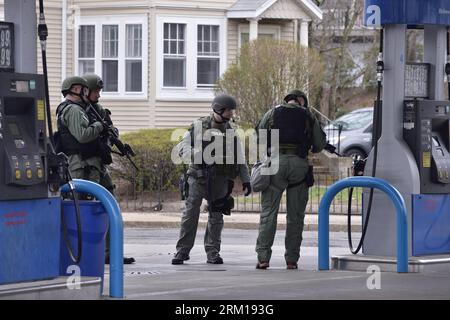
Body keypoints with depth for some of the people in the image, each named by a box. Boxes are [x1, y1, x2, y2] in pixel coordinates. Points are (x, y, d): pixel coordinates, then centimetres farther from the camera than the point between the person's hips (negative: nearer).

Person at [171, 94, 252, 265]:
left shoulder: (231, 132, 10)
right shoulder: (199, 126, 2)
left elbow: (240, 159, 12)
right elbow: (183, 147, 1)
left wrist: (246, 180, 4)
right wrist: (201, 156, -14)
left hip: (220, 179, 3)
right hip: (198, 175, -3)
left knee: (216, 216, 2)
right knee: (190, 213, -4)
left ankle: (213, 252, 8)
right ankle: (182, 251, 1)